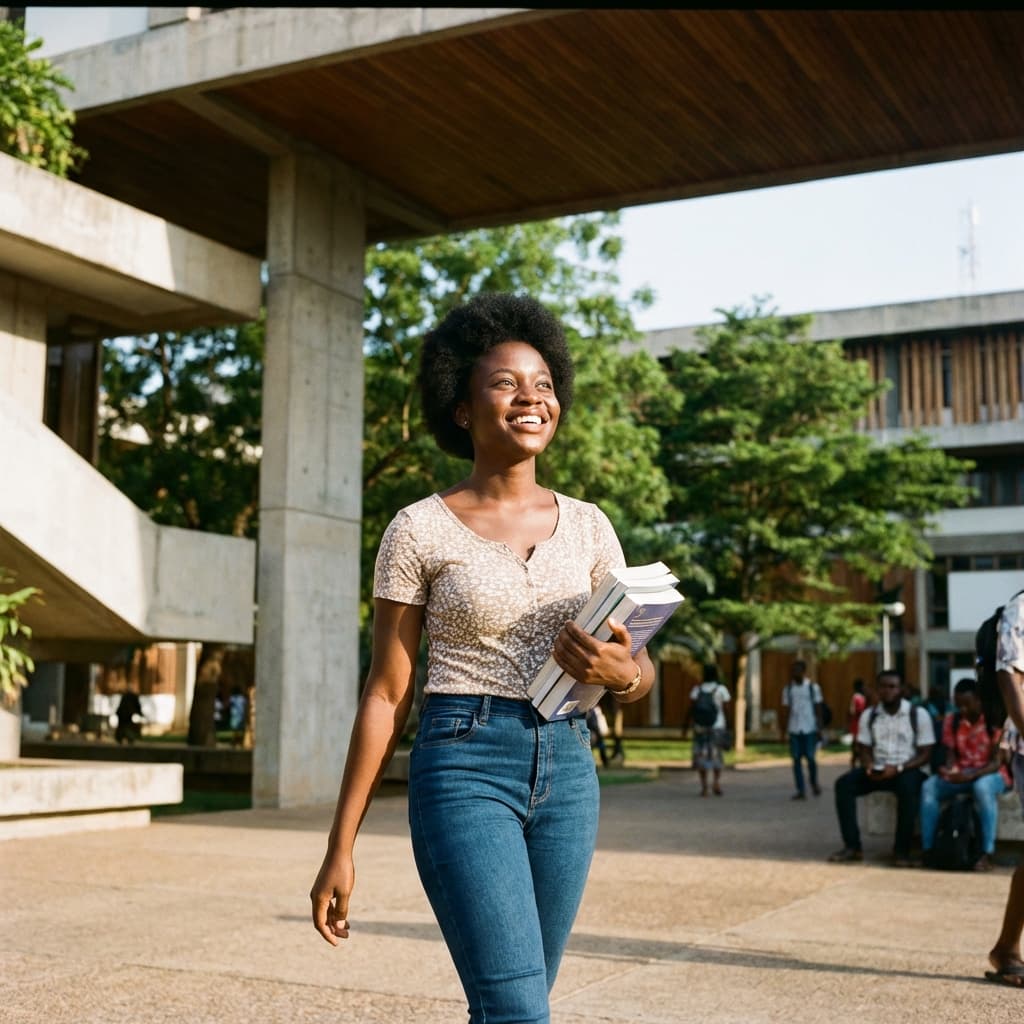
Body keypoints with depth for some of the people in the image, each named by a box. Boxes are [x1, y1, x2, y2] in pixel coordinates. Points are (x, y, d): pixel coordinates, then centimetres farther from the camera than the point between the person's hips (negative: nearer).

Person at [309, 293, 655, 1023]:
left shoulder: (587, 526, 7)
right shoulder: (420, 529, -4)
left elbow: (642, 672, 11)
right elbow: (386, 695, -2)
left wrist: (619, 673, -14)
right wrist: (341, 848, -3)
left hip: (567, 771, 5)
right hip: (465, 770, -5)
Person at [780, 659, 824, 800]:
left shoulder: (813, 687, 2)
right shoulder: (788, 689, 8)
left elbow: (818, 709, 3)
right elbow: (786, 710, 8)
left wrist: (819, 728, -4)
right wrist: (783, 728, 1)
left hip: (810, 729, -2)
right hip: (794, 730, 3)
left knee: (810, 757, -7)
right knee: (796, 759, 0)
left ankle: (814, 783, 21)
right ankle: (801, 790, 4)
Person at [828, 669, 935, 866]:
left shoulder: (918, 714, -4)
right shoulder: (869, 715, 8)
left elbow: (925, 754, -6)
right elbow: (864, 749, 10)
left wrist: (898, 768, -21)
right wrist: (869, 766, -14)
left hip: (908, 769, -4)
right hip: (877, 770, 4)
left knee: (908, 787, -39)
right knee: (844, 783, -22)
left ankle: (902, 850, -25)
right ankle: (852, 846, -17)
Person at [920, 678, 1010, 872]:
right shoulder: (951, 721, 3)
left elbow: (997, 762, -17)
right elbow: (951, 755, 3)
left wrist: (971, 775, -32)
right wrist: (947, 770, -21)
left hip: (991, 774, -5)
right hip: (960, 775, 5)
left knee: (982, 787, -40)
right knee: (929, 787, -23)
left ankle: (987, 855, -36)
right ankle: (927, 849, -22)